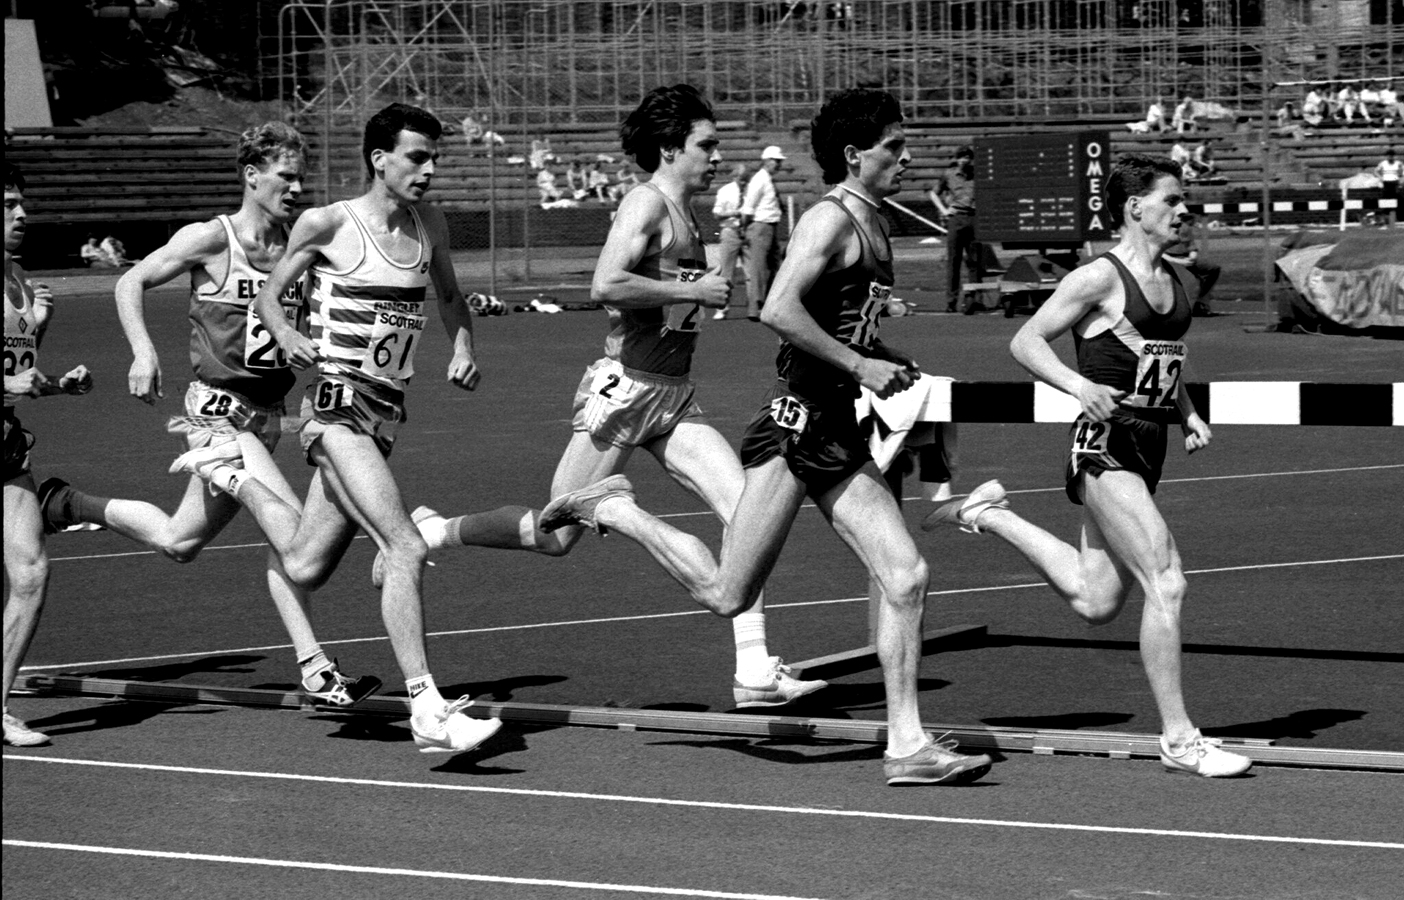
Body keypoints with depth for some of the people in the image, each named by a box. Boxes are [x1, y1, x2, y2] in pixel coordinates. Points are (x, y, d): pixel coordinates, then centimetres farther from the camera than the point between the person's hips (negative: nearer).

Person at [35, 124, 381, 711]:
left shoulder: (298, 247, 8)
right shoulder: (211, 239, -7)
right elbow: (131, 284, 1)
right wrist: (143, 351, -12)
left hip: (267, 414, 7)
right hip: (218, 408, -7)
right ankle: (314, 668, -12)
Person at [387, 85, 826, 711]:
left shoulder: (684, 214, 15)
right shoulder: (647, 204, -12)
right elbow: (605, 286, -27)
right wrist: (694, 290, -19)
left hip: (674, 400, 8)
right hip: (624, 389, -8)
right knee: (557, 536, -1)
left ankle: (755, 672, -9)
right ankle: (432, 532, 22)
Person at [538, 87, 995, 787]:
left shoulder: (872, 223, 16)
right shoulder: (831, 219, -12)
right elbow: (778, 310, -25)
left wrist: (888, 361, 14)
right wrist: (861, 366, -21)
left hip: (836, 436, 9)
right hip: (794, 422, -9)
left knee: (905, 578, -1)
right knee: (726, 595, -4)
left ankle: (905, 745, 1)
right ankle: (614, 510, 16)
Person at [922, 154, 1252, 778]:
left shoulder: (1173, 281, 14)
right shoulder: (1101, 278, -9)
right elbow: (1026, 341, -8)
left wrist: (1188, 414, 10)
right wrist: (1079, 384, -23)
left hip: (1148, 446, 9)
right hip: (1106, 444, -9)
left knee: (1094, 601, 14)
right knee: (1165, 584, -15)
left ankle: (986, 514, 30)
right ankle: (1178, 739, -10)